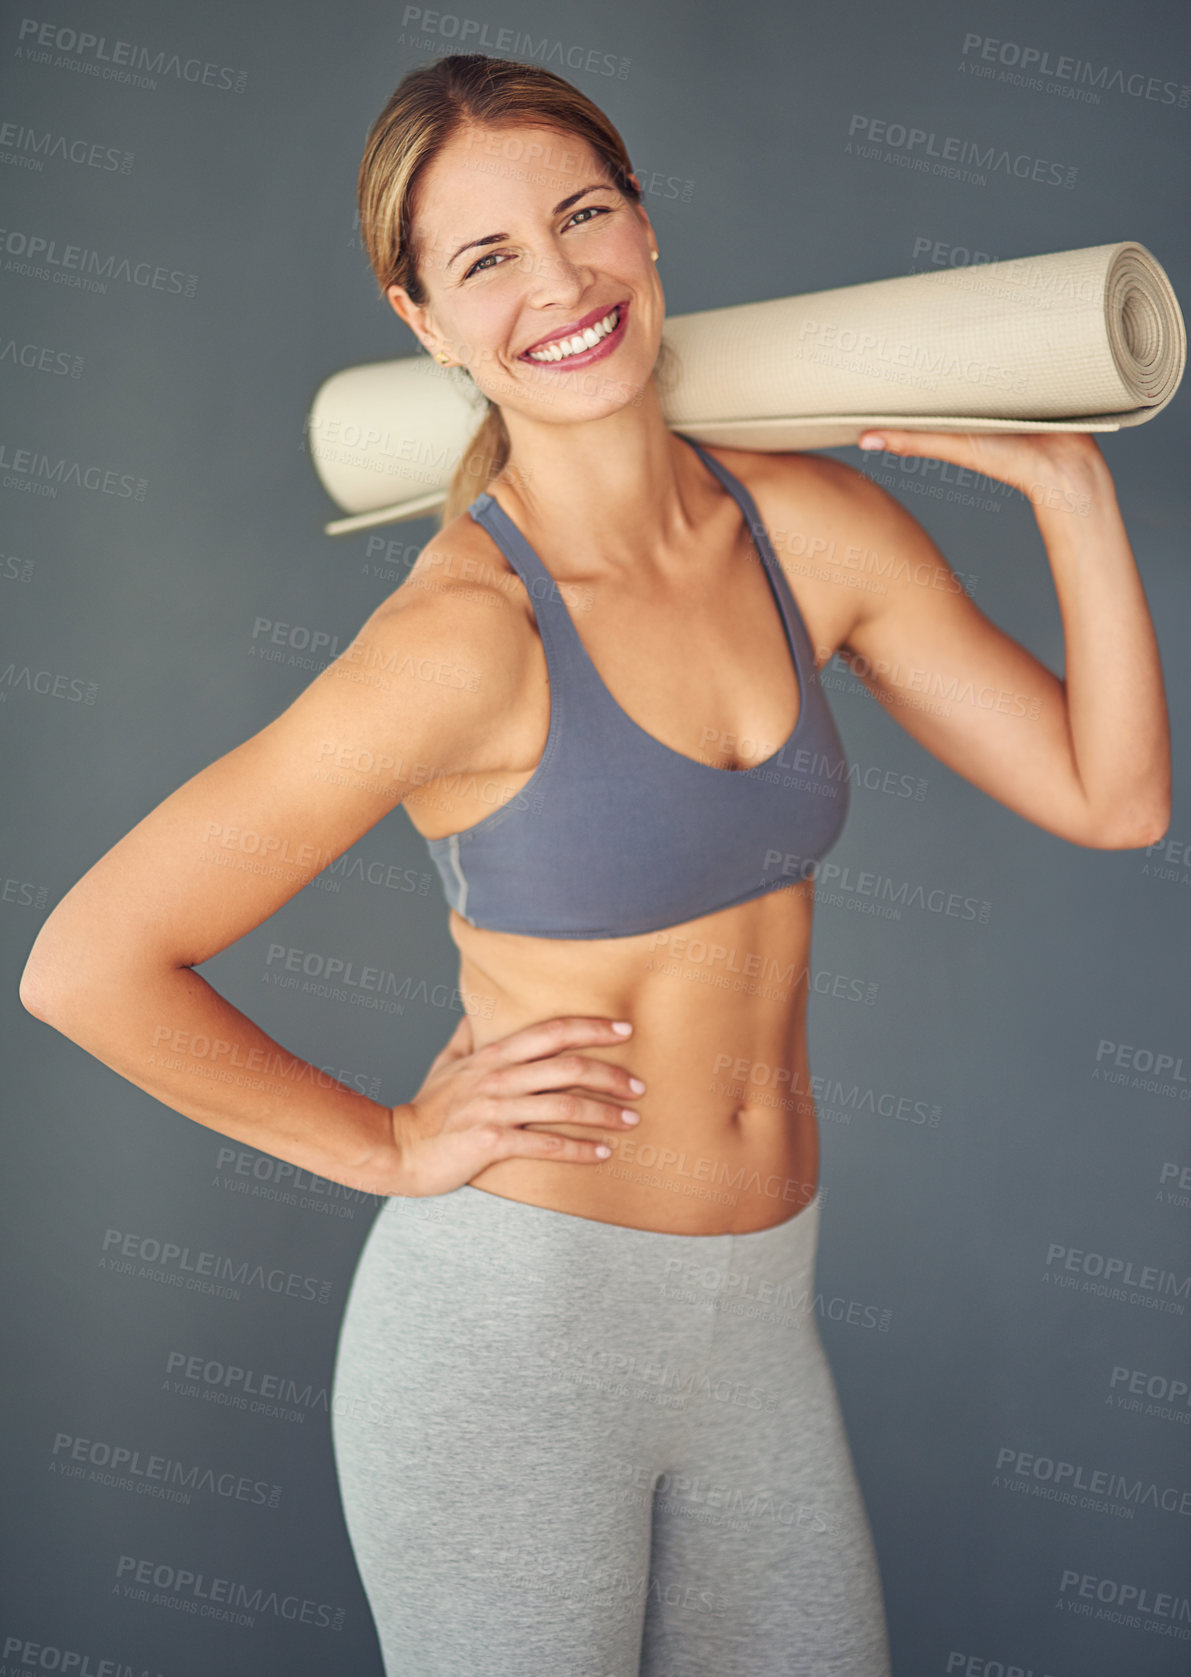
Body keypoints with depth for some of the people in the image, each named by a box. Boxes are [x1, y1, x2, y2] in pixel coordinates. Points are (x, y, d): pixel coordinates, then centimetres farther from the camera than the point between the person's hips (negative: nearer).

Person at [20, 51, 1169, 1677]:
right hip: (510, 1335, -5)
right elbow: (86, 965, -20)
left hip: (756, 1329, 6)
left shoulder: (811, 525, -3)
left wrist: (1070, 486, -7)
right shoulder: (468, 631, -21)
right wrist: (394, 1146, -11)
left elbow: (1111, 796, 1)